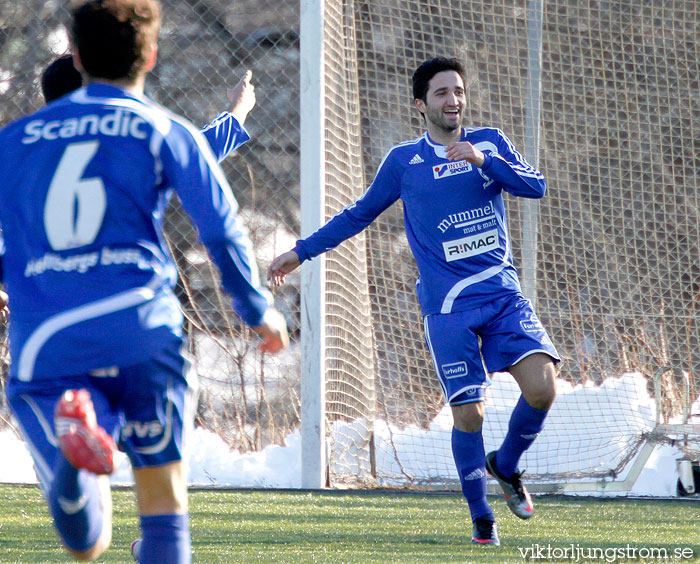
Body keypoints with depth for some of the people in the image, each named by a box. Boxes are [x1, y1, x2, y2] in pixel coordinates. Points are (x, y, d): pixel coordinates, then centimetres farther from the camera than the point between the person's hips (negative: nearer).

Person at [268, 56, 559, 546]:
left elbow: (536, 186, -4)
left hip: (504, 293, 2)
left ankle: (506, 465, 13)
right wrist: (302, 252, 19)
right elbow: (360, 213, 19)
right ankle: (481, 517, 11)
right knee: (468, 413, -8)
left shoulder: (490, 143, 9)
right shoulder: (404, 161, 7)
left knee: (542, 387, -16)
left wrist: (484, 160, -17)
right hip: (448, 307, -2)